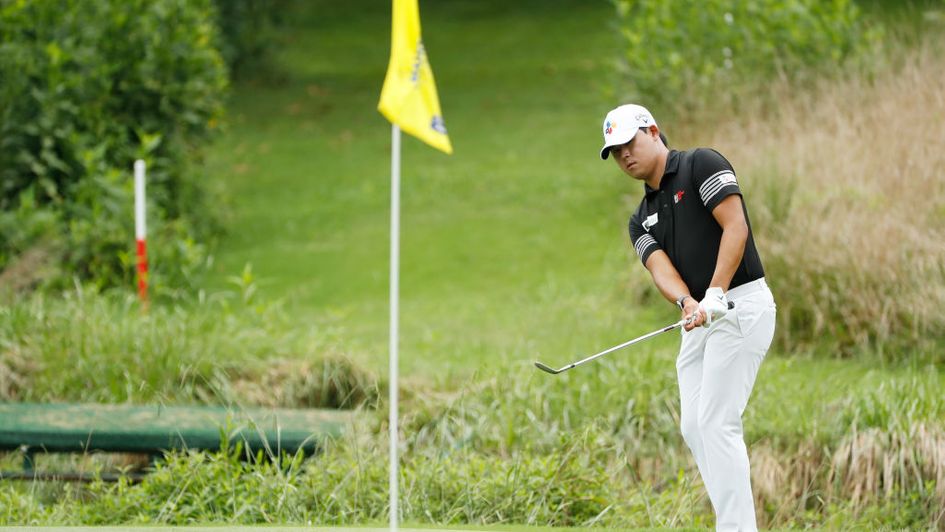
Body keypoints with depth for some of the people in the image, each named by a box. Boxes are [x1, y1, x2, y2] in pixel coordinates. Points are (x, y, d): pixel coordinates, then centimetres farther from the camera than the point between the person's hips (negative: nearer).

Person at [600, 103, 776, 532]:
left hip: (741, 304, -9)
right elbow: (661, 269, -2)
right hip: (699, 322, 9)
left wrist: (714, 296, -23)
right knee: (694, 427, 5)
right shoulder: (642, 220, 17)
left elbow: (735, 227, -15)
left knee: (717, 423, -15)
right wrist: (687, 303, -24)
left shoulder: (701, 165, -4)